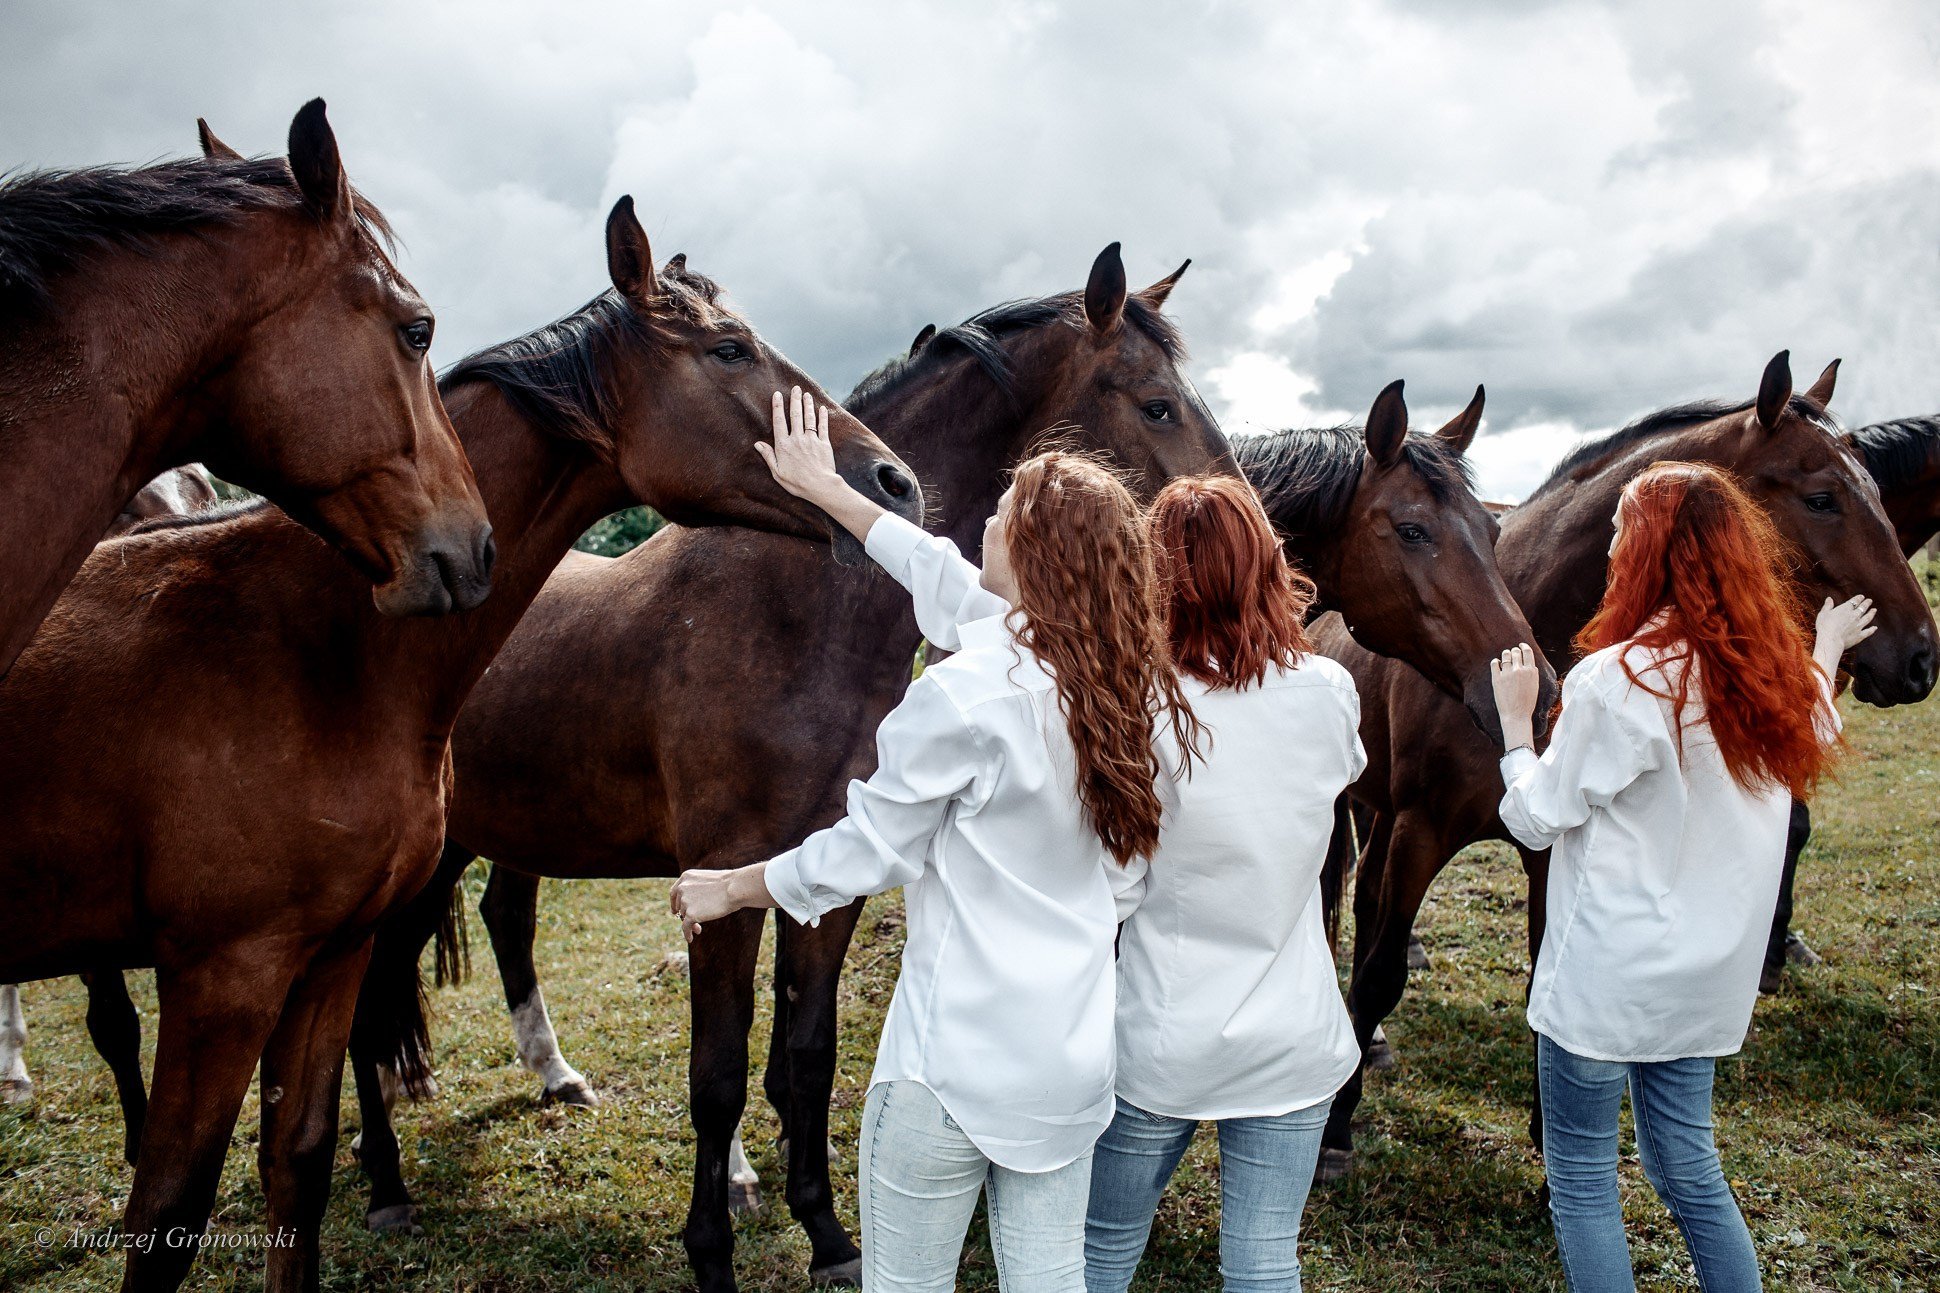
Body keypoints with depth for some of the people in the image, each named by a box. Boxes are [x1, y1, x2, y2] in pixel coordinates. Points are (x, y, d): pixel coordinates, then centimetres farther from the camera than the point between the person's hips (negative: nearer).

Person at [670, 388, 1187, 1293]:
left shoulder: (965, 692, -22)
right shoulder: (1119, 675, 0)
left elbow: (868, 851, -10)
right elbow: (951, 578, 13)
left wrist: (732, 889, 8)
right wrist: (829, 492, 23)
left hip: (952, 1064, -7)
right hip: (1076, 1058, 7)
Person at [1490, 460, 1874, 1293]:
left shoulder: (1617, 678, -21)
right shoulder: (1774, 669, -1)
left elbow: (1536, 819, -13)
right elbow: (1816, 736, 23)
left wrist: (1514, 721, 1)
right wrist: (1828, 651, 36)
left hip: (1607, 974, -7)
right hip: (1711, 975, 7)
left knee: (1579, 1172, 9)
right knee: (1686, 1164, 21)